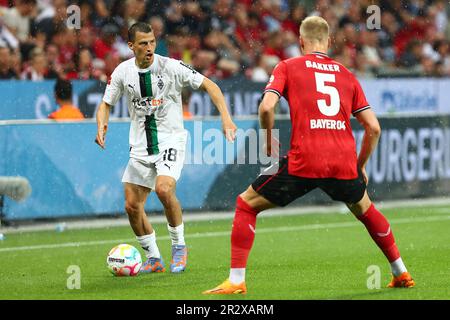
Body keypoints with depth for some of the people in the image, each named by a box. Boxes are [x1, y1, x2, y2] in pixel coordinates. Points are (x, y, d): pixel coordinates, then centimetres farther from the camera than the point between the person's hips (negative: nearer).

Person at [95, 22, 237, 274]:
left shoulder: (171, 67, -11)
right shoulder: (122, 72, -1)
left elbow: (209, 85, -7)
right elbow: (106, 104, 10)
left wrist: (226, 117, -19)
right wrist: (102, 126, -11)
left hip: (170, 140, -4)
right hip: (140, 147, 4)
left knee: (164, 189, -28)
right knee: (132, 205, 1)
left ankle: (179, 246, -7)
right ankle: (154, 259, 19)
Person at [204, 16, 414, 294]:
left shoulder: (287, 67, 8)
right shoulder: (347, 75, 18)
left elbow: (266, 107, -8)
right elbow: (374, 128, 13)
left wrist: (269, 140, 9)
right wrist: (361, 165, 25)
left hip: (303, 162, -4)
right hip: (344, 161, 4)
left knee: (246, 205, 12)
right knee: (364, 209, 33)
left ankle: (236, 280, 3)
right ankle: (401, 273, 39)